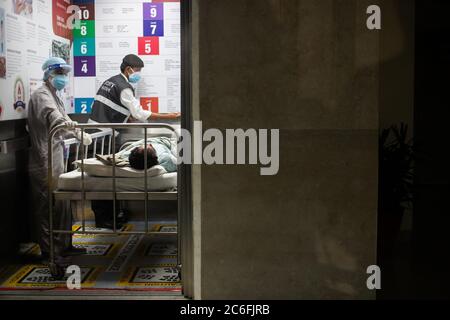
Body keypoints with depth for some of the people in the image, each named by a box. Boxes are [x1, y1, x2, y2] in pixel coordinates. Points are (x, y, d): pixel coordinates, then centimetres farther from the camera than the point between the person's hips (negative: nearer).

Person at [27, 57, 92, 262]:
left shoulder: (54, 96, 20)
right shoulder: (41, 95, -11)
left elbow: (63, 121, 19)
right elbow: (56, 121, -26)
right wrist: (79, 134, -29)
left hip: (57, 160, 10)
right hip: (45, 162, -10)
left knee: (62, 205, 13)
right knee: (46, 206, -3)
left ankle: (64, 246, 22)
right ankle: (48, 251, 4)